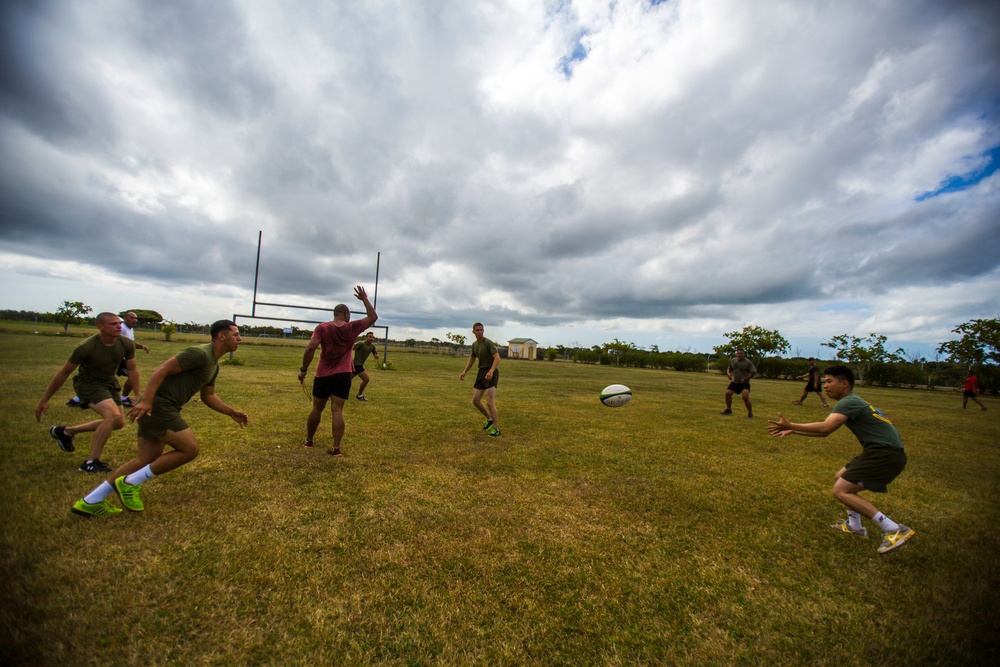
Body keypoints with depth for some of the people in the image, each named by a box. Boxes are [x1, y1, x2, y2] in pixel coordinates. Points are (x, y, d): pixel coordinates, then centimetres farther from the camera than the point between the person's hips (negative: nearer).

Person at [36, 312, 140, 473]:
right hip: (87, 383, -6)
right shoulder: (86, 347, -24)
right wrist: (45, 399, -5)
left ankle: (66, 431, 32)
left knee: (119, 423, 9)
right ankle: (91, 463, -13)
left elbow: (132, 370, 0)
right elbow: (64, 372, -12)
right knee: (113, 415, -27)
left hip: (109, 382, 6)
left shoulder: (127, 344, -13)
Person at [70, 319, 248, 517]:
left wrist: (231, 412, 16)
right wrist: (146, 400, -28)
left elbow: (208, 396, 23)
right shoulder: (200, 354, -16)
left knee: (145, 461, 14)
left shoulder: (213, 364, 15)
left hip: (164, 409, 10)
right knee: (189, 449, -12)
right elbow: (162, 370, -21)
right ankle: (130, 483, 2)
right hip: (157, 406, -10)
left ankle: (89, 502, 25)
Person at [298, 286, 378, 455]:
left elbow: (310, 349, -16)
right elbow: (373, 317, 7)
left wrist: (303, 369, -8)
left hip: (323, 375, 0)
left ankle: (308, 440, 32)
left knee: (317, 409, 16)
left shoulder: (322, 328, -6)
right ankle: (336, 447, -5)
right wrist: (365, 299, 11)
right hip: (343, 376, 0)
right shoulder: (353, 328, -4)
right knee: (337, 411, -1)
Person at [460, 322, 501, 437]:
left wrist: (491, 371, -41)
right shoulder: (474, 344, 11)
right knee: (475, 400, 7)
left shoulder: (488, 342, -14)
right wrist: (465, 372, 20)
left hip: (491, 373, -8)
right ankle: (489, 419, 29)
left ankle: (496, 429, -3)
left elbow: (497, 358, -26)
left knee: (490, 402, -14)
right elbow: (472, 358, 27)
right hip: (481, 372, 8)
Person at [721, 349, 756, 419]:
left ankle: (750, 414, -1)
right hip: (734, 382, 6)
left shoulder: (748, 362, -11)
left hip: (744, 383, -5)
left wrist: (745, 379, -17)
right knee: (728, 393, 0)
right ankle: (728, 410, 18)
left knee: (745, 397, -17)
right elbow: (729, 368, 21)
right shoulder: (733, 361, 5)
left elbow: (753, 372, -13)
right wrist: (728, 373, -2)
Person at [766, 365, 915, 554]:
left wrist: (791, 425, -26)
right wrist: (793, 431, 10)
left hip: (885, 454, -10)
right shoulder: (851, 402, 18)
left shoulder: (849, 402, -14)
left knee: (840, 491, -12)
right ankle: (855, 526, 25)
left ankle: (895, 530, -11)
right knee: (841, 479, 20)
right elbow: (825, 431, 18)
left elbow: (825, 427, -30)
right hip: (881, 452, 10)